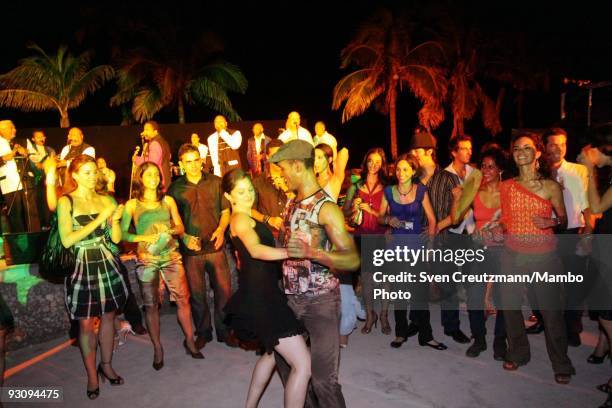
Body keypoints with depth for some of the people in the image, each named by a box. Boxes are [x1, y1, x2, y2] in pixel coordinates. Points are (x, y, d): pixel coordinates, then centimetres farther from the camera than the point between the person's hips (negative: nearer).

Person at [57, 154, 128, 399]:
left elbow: (116, 239, 3)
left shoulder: (106, 200, 3)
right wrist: (99, 219, -18)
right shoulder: (66, 202, -4)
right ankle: (91, 374, 21)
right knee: (86, 323, 4)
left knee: (108, 316, 12)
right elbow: (67, 240, -13)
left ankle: (106, 365, 30)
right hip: (83, 266, -3)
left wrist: (115, 220, -16)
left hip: (108, 264, 3)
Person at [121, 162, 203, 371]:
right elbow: (122, 233, -1)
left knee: (183, 298, -1)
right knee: (151, 304, 4)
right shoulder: (132, 204, 4)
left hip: (171, 255, 2)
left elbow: (180, 227, 9)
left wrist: (170, 231, -12)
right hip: (147, 258, -1)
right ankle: (157, 348, 20)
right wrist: (144, 238, -15)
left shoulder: (168, 200, 9)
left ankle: (189, 340, 16)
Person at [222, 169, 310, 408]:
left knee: (272, 353, 28)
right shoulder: (240, 219, -13)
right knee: (303, 364, -11)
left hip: (262, 294, 11)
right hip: (259, 297, -11)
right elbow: (256, 250, -33)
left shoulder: (247, 218, 17)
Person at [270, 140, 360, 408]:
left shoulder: (326, 208, -17)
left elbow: (352, 260, -24)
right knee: (284, 358, 21)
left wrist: (312, 252, -36)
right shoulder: (291, 203, 8)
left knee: (323, 377, -2)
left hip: (320, 300, -8)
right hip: (291, 297, 8)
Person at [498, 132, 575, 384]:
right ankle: (517, 353, 31)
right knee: (510, 305, 9)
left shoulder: (551, 186, -1)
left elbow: (563, 220, 7)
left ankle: (561, 364, 22)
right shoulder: (505, 187, 5)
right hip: (513, 253, 3)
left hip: (544, 254, -2)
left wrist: (552, 222, -14)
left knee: (551, 309, 1)